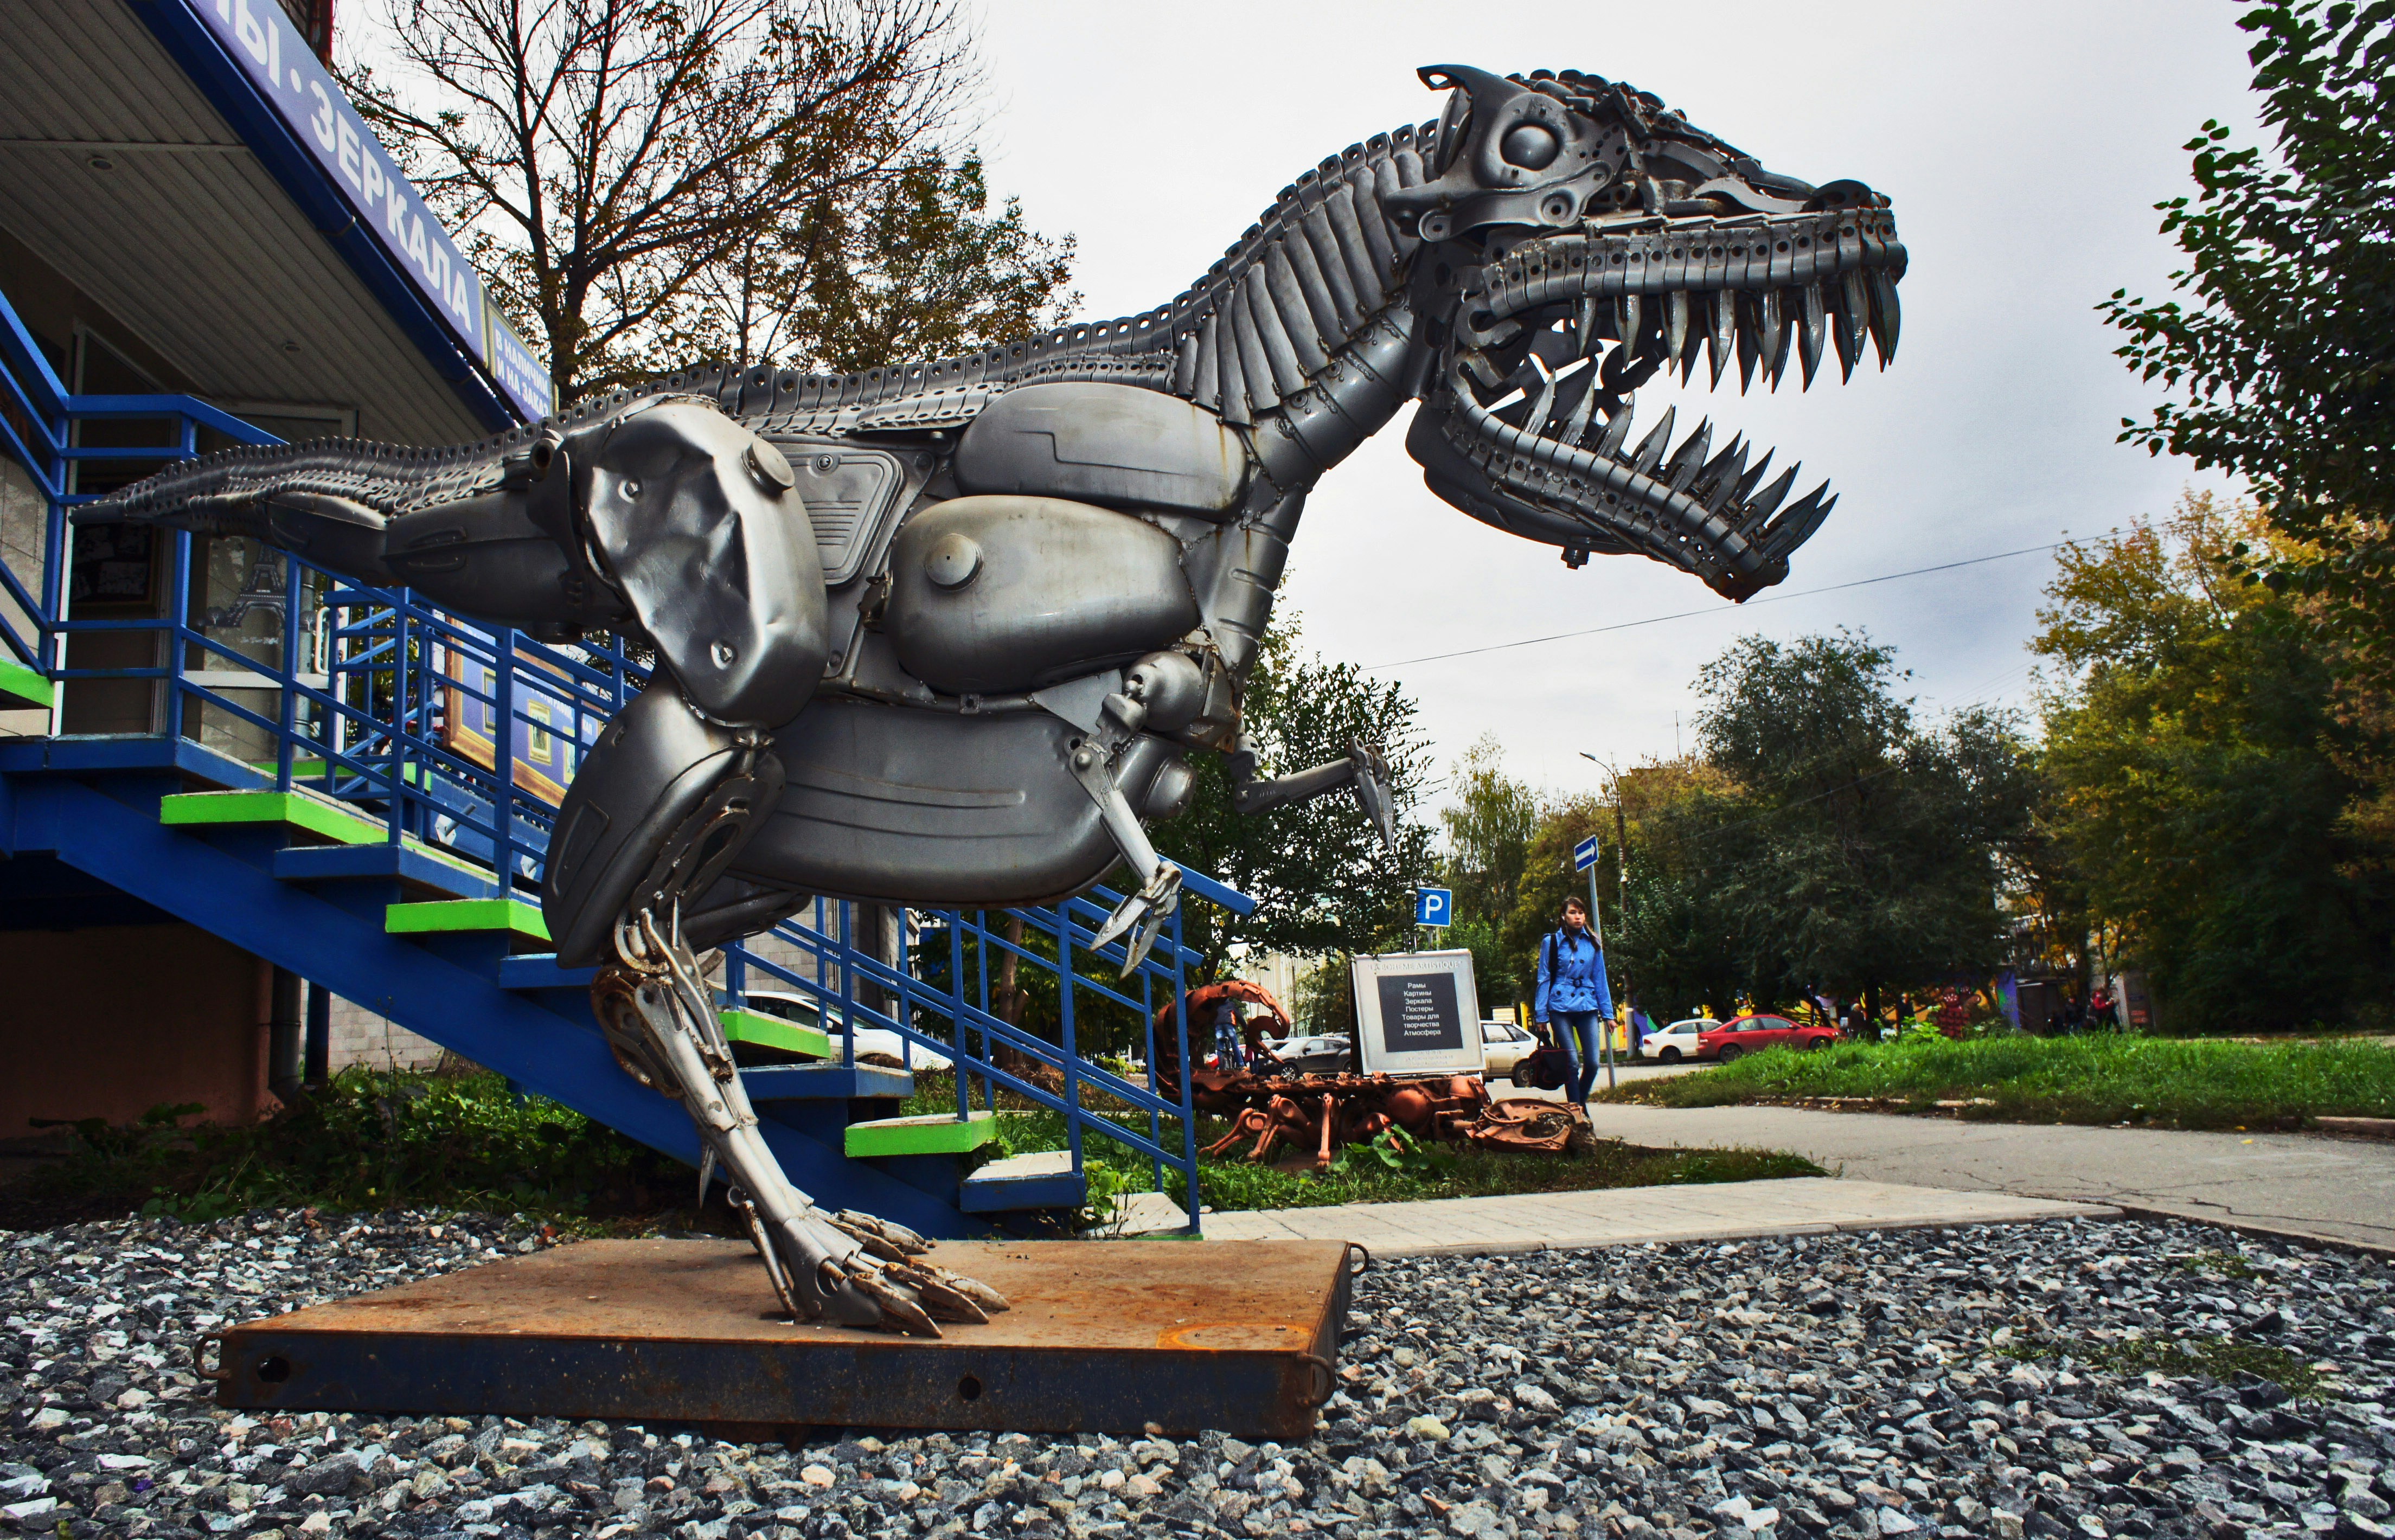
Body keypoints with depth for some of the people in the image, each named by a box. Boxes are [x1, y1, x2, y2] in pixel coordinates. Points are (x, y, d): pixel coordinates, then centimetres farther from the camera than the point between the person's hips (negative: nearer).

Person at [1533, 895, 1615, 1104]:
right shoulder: (1552, 942, 2)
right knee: (1572, 1063, -6)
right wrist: (1541, 1015, -1)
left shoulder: (1593, 943, 10)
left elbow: (1600, 980, 13)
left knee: (1592, 1062, -3)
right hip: (1560, 1008, -3)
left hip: (1588, 1008, 3)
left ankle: (1580, 1104, 19)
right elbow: (1544, 980, 3)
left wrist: (1608, 1013, 8)